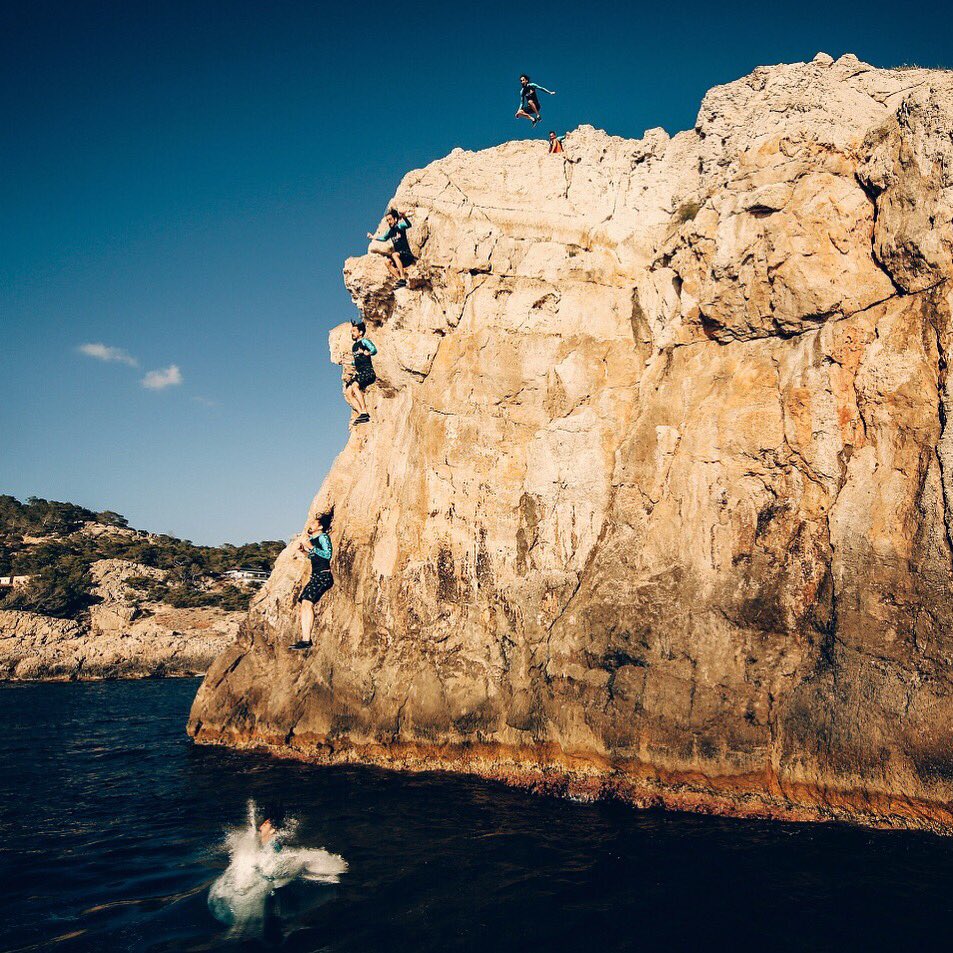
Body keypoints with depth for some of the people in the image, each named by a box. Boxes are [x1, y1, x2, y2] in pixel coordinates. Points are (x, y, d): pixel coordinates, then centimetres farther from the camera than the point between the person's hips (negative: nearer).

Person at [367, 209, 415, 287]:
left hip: (407, 255, -7)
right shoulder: (390, 231, 13)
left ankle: (403, 278, -40)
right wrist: (373, 237, 31)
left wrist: (404, 217, -44)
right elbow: (384, 238, 35)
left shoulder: (399, 226, -5)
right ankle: (399, 279, -22)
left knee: (394, 255, -32)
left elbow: (408, 225, -27)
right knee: (388, 262, -13)